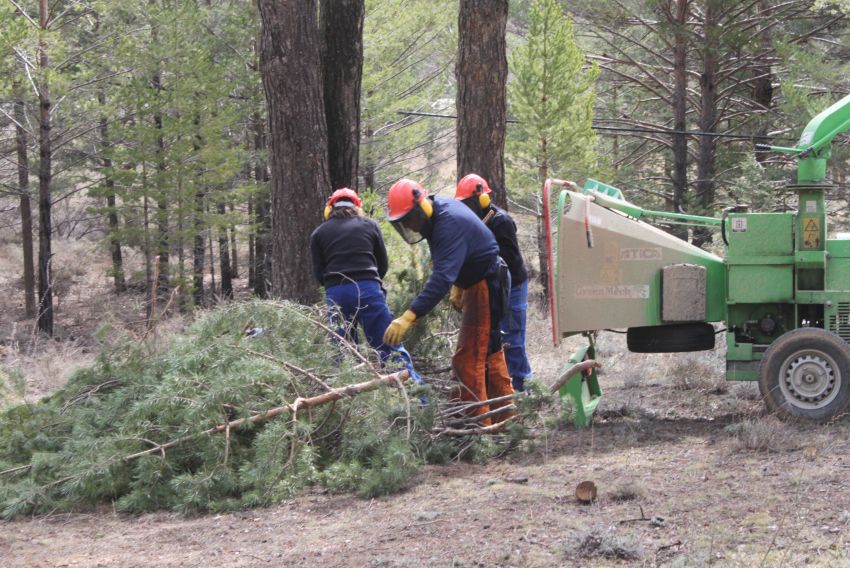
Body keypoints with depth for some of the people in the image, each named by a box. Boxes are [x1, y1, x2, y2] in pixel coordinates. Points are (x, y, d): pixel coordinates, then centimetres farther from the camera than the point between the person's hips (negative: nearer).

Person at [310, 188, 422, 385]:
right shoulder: (370, 225, 16)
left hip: (335, 293, 1)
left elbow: (319, 273, 11)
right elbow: (383, 265, 18)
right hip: (368, 289, -1)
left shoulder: (319, 234, 16)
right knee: (391, 349, -4)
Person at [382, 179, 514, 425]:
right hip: (475, 283, 11)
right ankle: (505, 418, 30)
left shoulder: (450, 225, -31)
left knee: (468, 359, -14)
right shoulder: (440, 207, 1)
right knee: (490, 354, 20)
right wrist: (458, 287, 22)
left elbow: (442, 277, -42)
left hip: (486, 287, -11)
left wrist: (409, 317, -48)